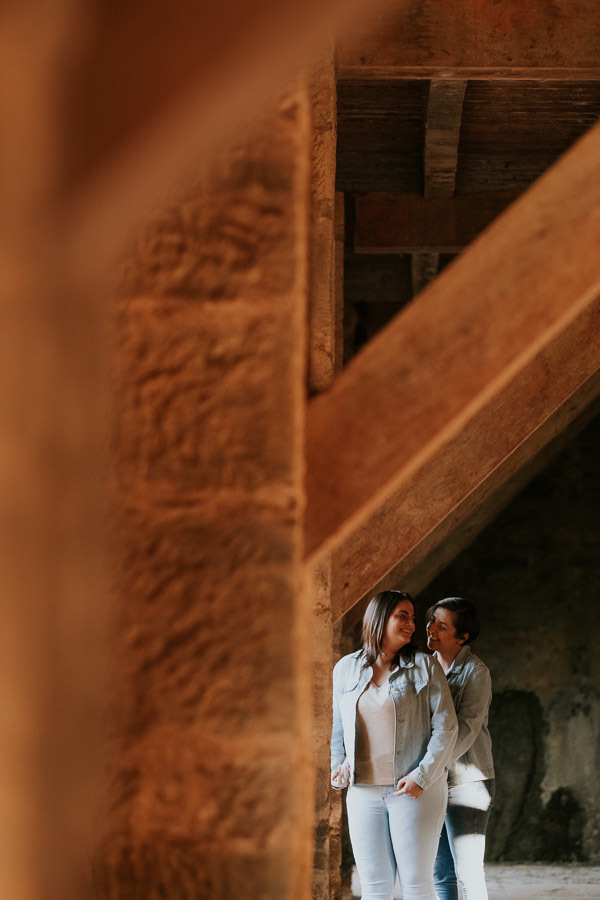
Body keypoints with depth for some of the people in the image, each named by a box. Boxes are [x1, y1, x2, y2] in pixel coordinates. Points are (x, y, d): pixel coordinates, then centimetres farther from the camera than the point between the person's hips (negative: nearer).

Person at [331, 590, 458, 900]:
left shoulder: (425, 667, 1)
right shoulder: (346, 669, 10)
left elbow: (446, 727, -4)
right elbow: (336, 726, 19)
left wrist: (422, 776, -13)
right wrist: (337, 764, 2)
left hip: (416, 790, -3)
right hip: (364, 792, 3)